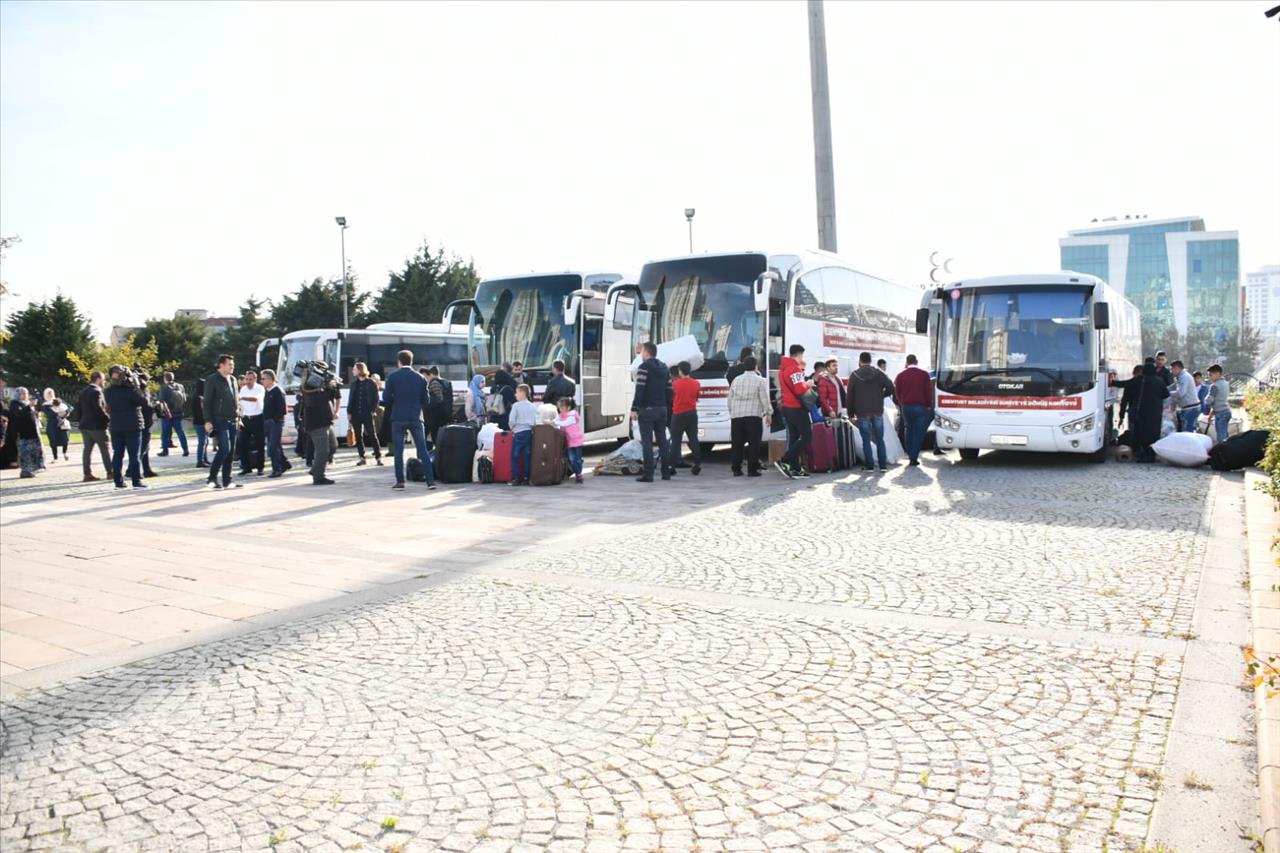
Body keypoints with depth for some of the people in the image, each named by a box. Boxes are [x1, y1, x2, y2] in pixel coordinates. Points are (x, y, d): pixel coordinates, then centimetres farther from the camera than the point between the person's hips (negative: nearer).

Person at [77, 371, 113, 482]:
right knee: (105, 448, 0)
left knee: (87, 449, 6)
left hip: (85, 424, 8)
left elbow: (78, 407, 17)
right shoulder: (96, 391, -15)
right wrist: (108, 418, -13)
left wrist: (83, 419, 22)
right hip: (96, 425, -8)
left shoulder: (83, 391, 14)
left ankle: (87, 474, 6)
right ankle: (110, 472, 3)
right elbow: (99, 409, -22)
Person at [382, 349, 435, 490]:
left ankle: (400, 481, 5)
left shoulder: (392, 376, -3)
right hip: (416, 418, 2)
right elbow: (425, 400, 7)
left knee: (398, 451, 6)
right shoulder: (420, 378, 3)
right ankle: (430, 480, -1)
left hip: (398, 418, -2)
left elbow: (386, 398, -4)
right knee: (423, 450, 4)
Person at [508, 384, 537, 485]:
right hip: (530, 432, 4)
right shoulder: (533, 407, 6)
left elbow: (512, 420, -10)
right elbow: (536, 421, 5)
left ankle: (516, 478, 0)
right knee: (527, 456, 7)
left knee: (515, 456, 3)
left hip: (519, 432, -4)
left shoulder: (516, 406, -7)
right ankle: (526, 478, 6)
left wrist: (512, 428, 8)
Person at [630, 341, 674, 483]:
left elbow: (639, 390, -17)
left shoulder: (644, 368, -10)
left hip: (647, 409, -7)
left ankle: (648, 474, -8)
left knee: (647, 442, -5)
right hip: (661, 409, 7)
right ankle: (666, 472, 14)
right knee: (662, 440, 12)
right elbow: (669, 389, 14)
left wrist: (634, 409, -17)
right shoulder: (664, 368, 14)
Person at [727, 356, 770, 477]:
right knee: (754, 444, -1)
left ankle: (736, 469, 9)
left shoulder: (736, 380, 12)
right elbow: (764, 399, -3)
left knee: (737, 444, 8)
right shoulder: (760, 380, -1)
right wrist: (768, 413, 6)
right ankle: (752, 470, -3)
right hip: (753, 416, -4)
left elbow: (730, 399, 16)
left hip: (736, 416, 4)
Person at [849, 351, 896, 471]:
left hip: (862, 412, -1)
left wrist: (851, 412, 5)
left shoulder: (854, 375, 0)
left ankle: (869, 465, 2)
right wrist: (882, 395, 10)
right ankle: (883, 465, 7)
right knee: (880, 439, 8)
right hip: (877, 411, 1)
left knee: (866, 440, 3)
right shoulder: (878, 372, 1)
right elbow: (890, 387, -9)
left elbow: (850, 395, -1)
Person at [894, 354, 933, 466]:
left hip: (906, 407, 2)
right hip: (921, 407, -2)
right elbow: (929, 391, -2)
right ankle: (914, 457, -3)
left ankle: (910, 454, 16)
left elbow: (897, 392, 8)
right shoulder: (924, 374, -2)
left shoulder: (900, 375, 4)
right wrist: (929, 405, 8)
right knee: (918, 432, 2)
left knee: (908, 430, 17)